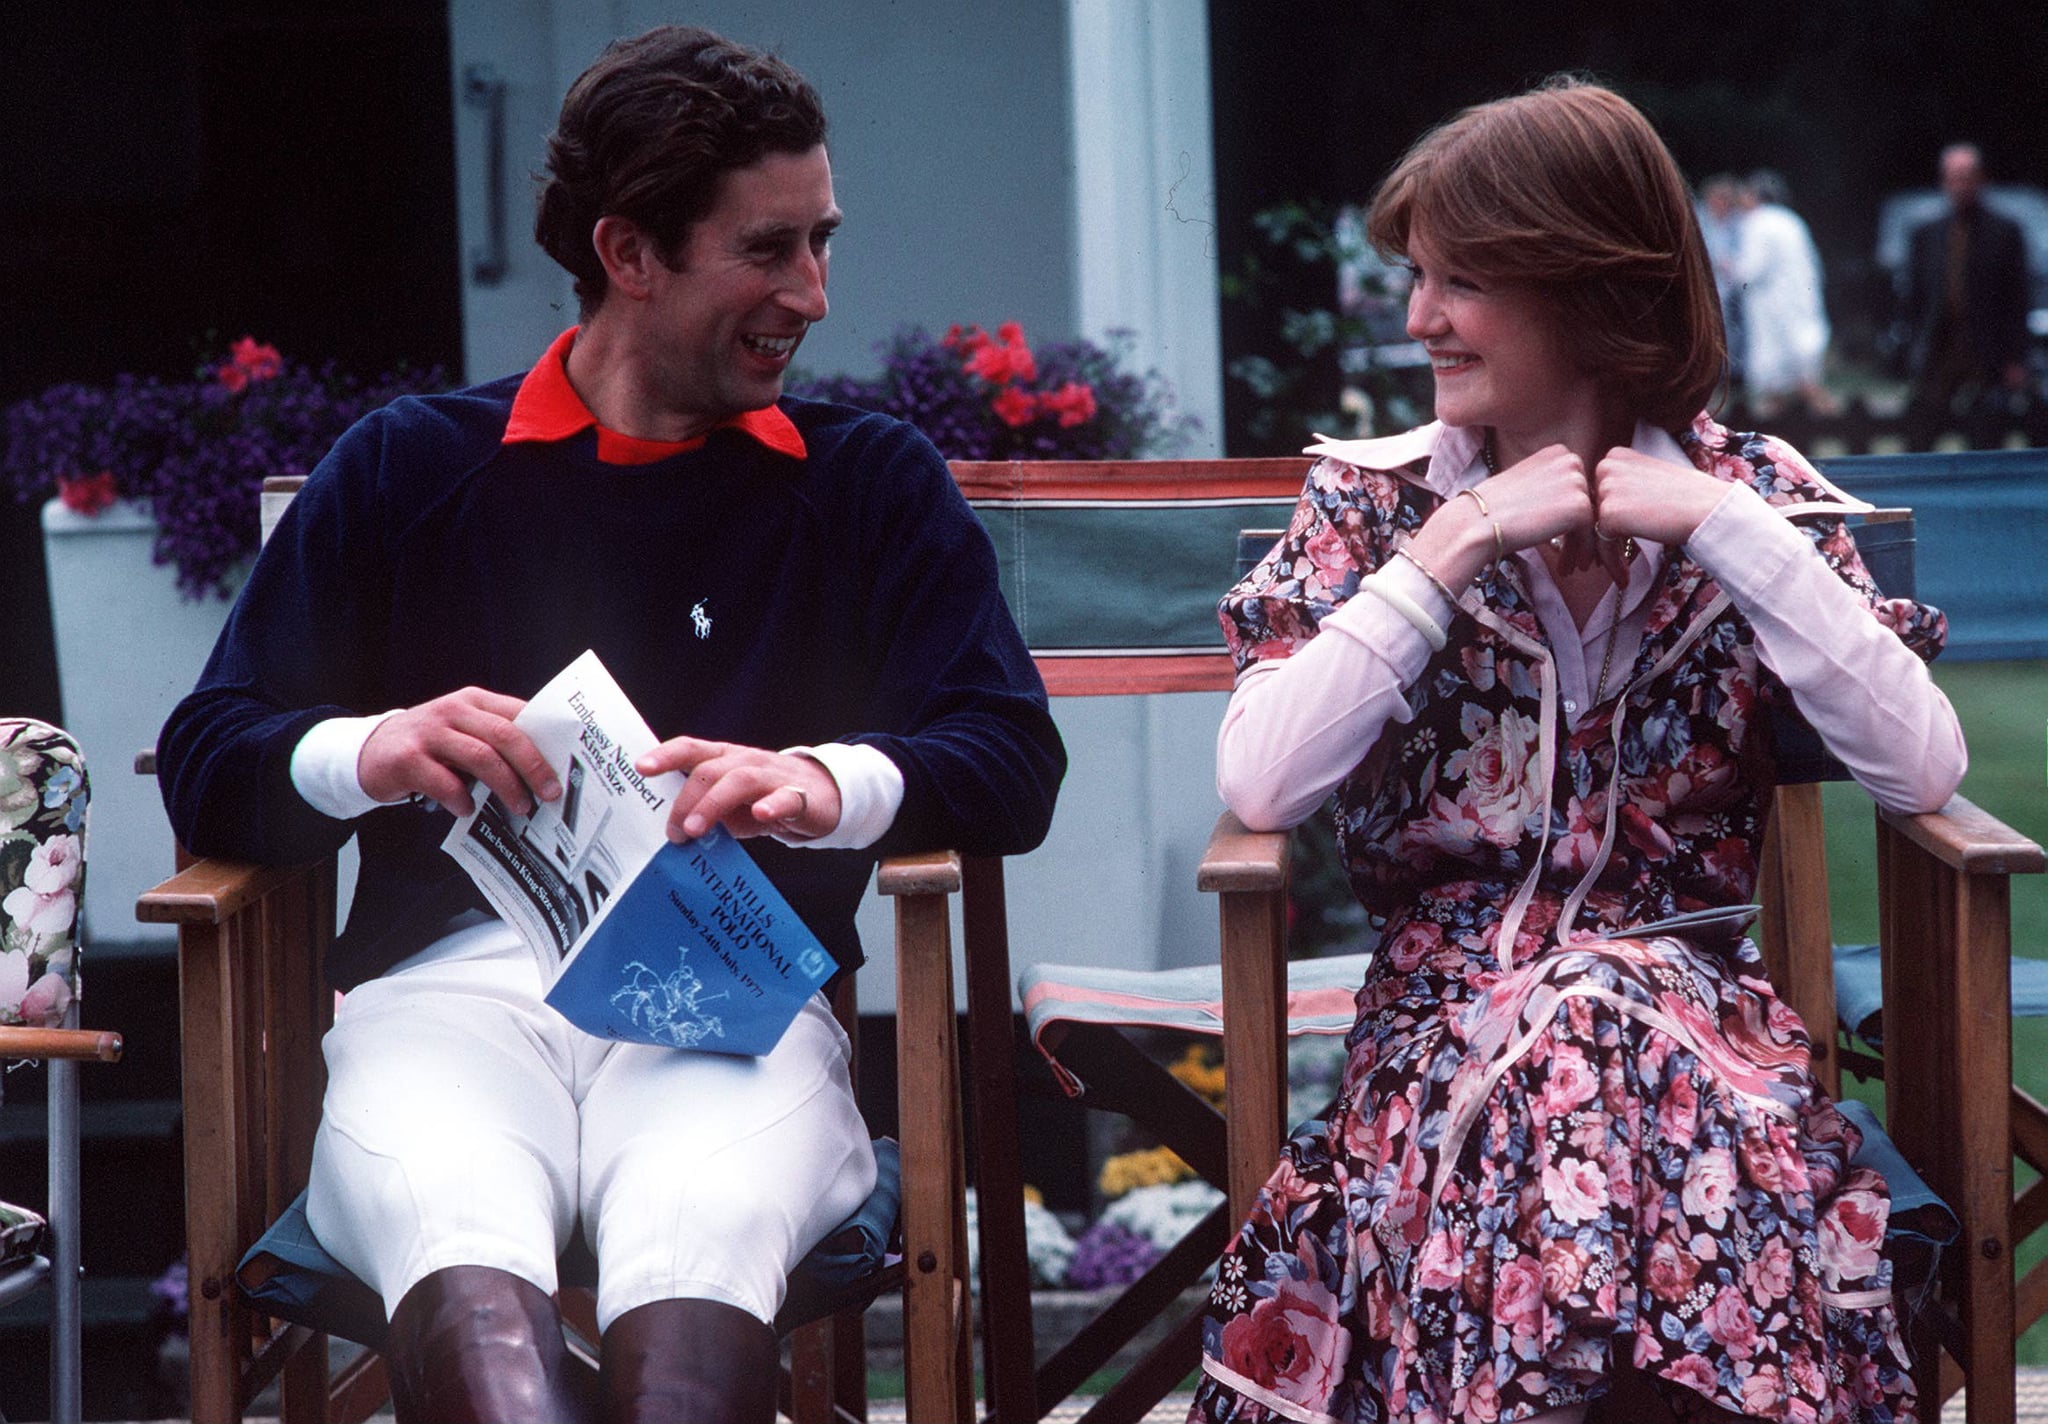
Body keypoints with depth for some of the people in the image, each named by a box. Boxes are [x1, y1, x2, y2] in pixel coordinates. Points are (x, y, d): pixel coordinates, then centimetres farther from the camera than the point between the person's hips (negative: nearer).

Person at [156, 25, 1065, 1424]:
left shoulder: (874, 484, 20)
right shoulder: (407, 472, 19)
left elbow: (1012, 760, 7)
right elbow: (210, 763, 13)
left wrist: (821, 783, -15)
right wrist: (373, 754, -11)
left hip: (739, 986, 0)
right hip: (457, 979, 0)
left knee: (702, 1249, -37)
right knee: (462, 1256, -37)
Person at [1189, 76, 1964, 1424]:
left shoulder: (1754, 492, 7)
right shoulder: (1373, 496, 7)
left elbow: (1924, 769, -7)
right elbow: (1259, 784, -8)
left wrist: (1726, 531, -10)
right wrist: (1453, 550, -10)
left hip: (1687, 997, 0)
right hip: (1445, 1001, 0)